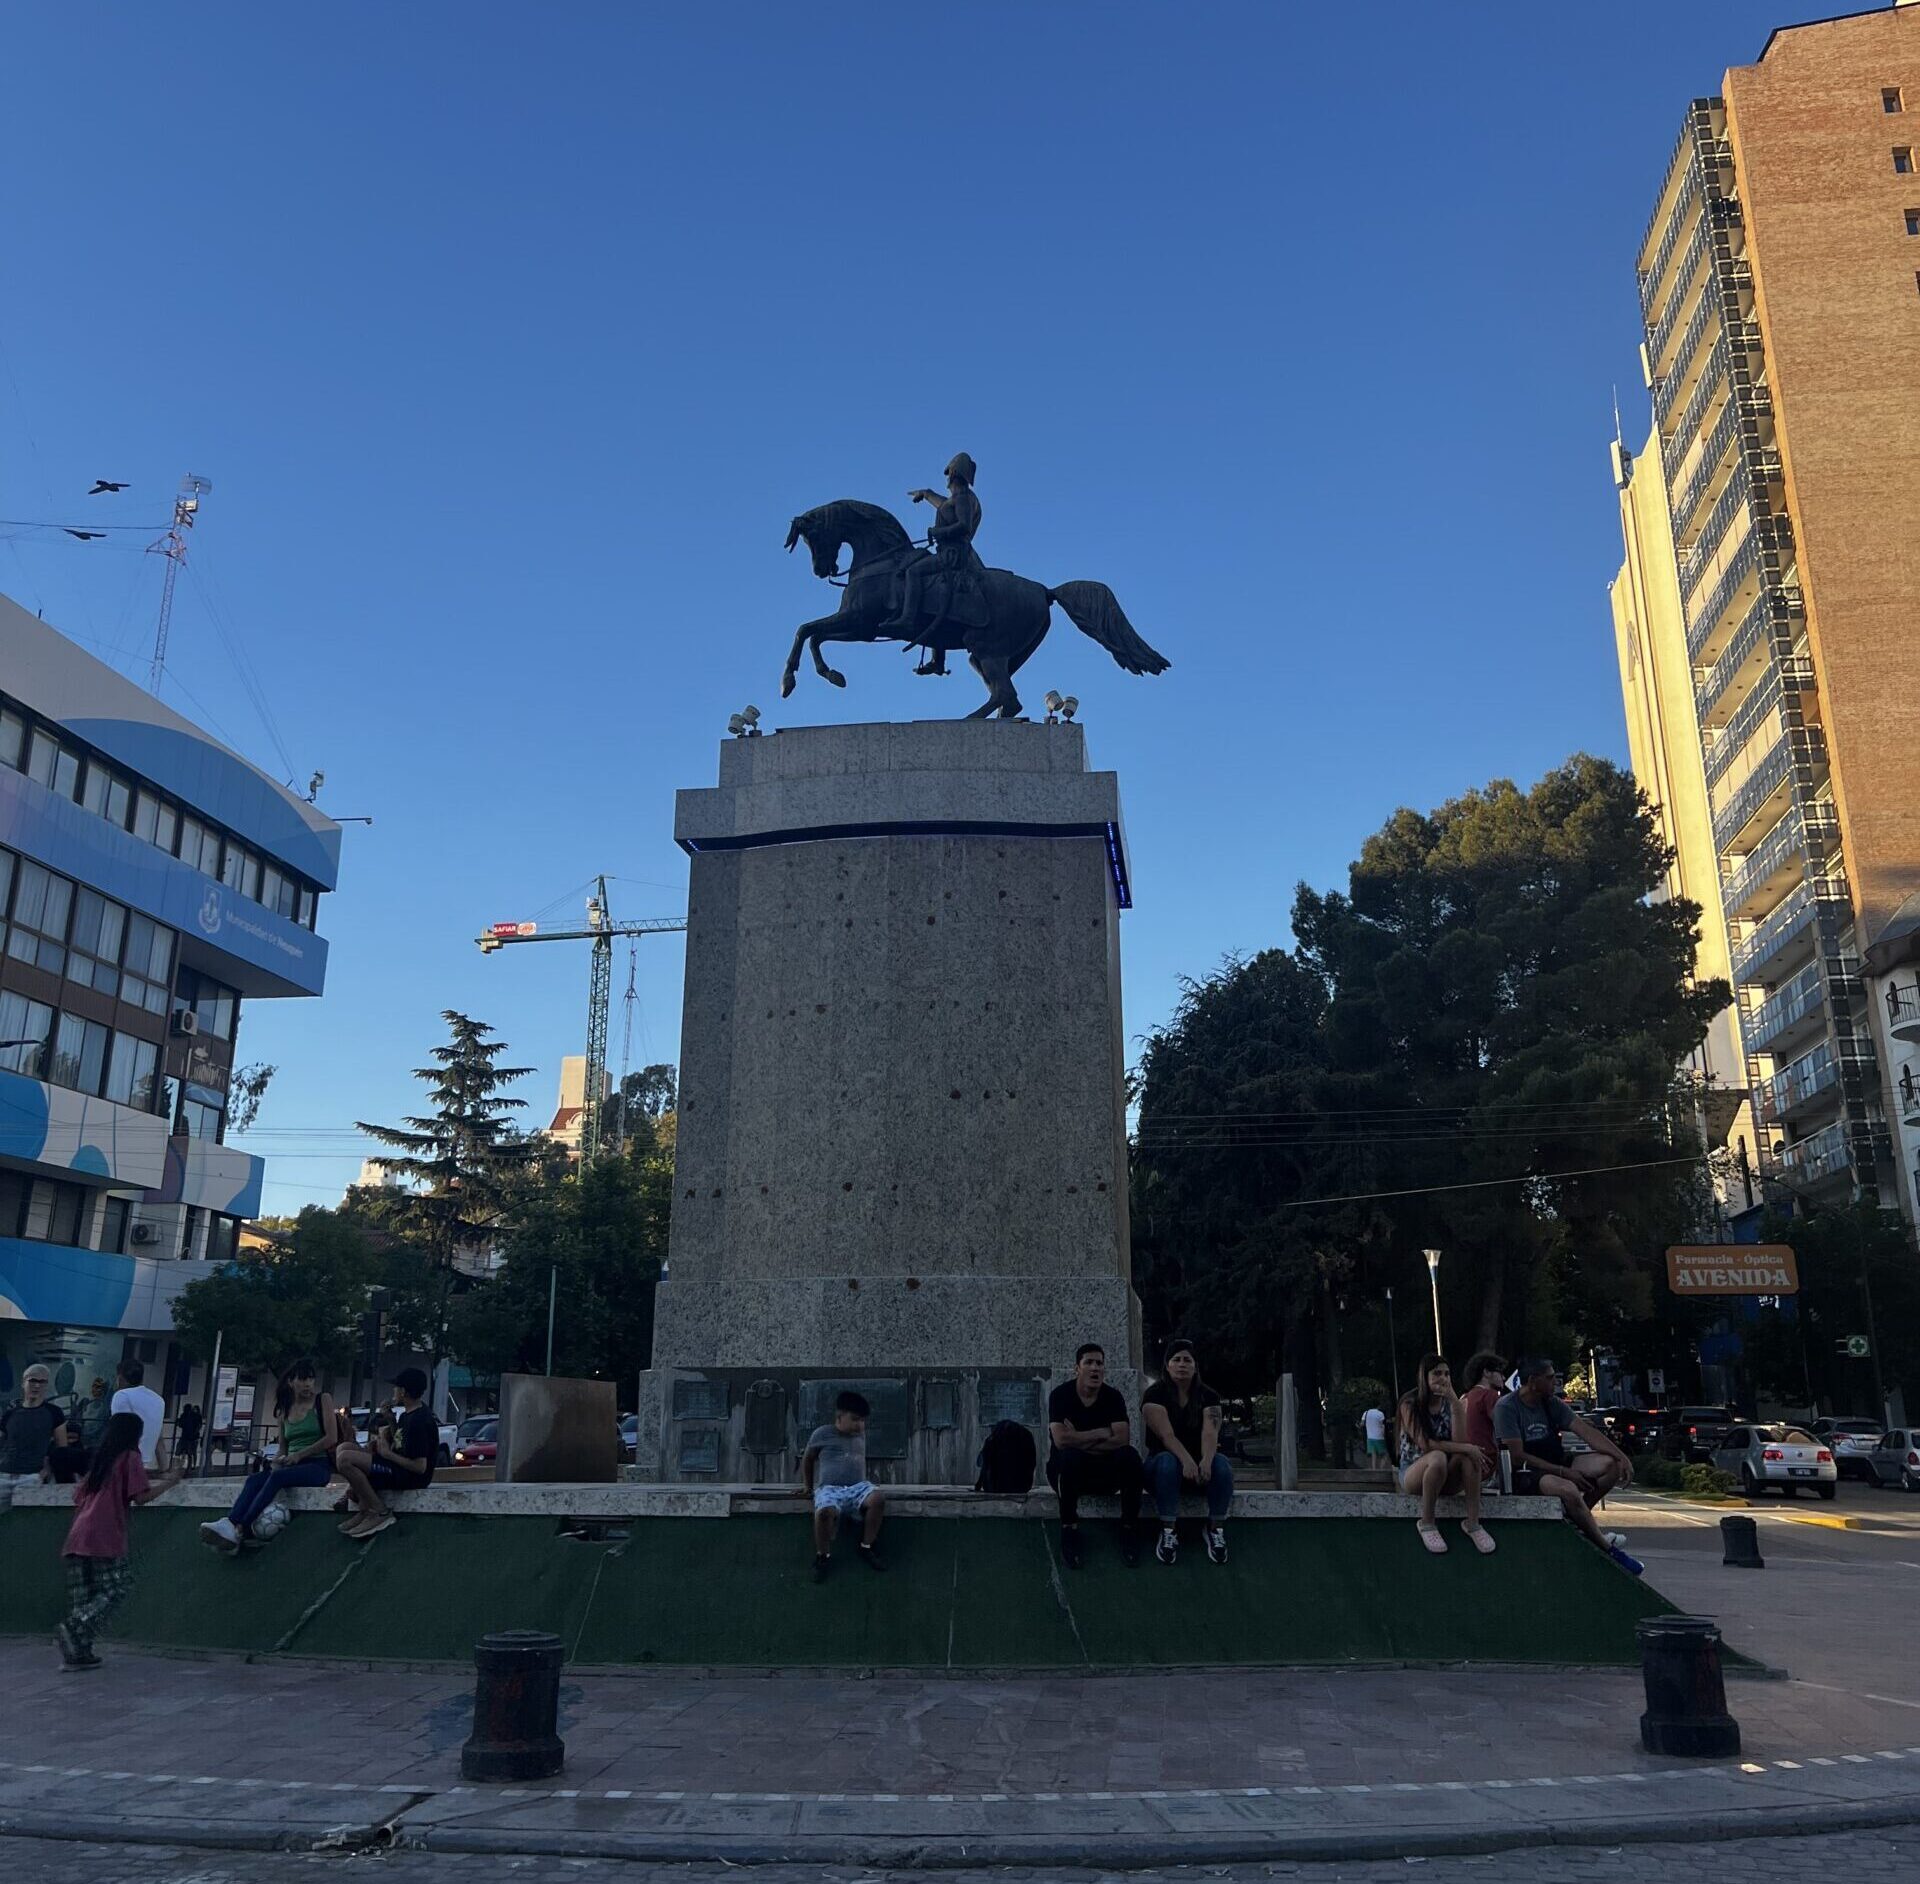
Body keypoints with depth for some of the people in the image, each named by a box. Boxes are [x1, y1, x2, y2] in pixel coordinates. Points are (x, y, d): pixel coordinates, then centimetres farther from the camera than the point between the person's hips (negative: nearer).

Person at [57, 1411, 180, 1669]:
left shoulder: (100, 1458, 22)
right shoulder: (130, 1457, 0)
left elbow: (79, 1495, 26)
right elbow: (140, 1496, -7)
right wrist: (168, 1483, 7)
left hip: (78, 1536, 7)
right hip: (105, 1537, -7)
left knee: (84, 1597, 8)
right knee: (116, 1589, -3)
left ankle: (78, 1652, 3)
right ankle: (73, 1629, -18)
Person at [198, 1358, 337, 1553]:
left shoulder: (323, 1400, 2)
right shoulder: (285, 1409, 16)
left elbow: (331, 1438, -7)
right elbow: (283, 1449, 20)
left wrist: (299, 1455, -13)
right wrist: (279, 1462, -3)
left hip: (318, 1465, -5)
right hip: (292, 1466, 5)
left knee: (277, 1477, -33)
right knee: (254, 1478, -23)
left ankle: (241, 1530, -41)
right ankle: (229, 1524, -44)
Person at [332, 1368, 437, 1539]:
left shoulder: (418, 1421, -21)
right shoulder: (407, 1415, 12)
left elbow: (420, 1466, -24)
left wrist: (388, 1453, -13)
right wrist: (390, 1421, 7)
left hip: (411, 1477, -11)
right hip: (399, 1470, 11)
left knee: (344, 1459, -20)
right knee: (345, 1448, 11)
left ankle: (381, 1512, -12)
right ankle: (365, 1510, 1)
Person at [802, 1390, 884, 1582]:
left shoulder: (860, 1436, 17)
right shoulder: (822, 1434, 3)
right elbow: (807, 1459, 15)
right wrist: (807, 1484, 17)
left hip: (858, 1486, 4)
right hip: (829, 1488, -4)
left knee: (877, 1499, -30)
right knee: (825, 1512, -38)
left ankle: (866, 1548, -11)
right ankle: (823, 1557, -12)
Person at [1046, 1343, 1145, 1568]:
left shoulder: (1113, 1396, -1)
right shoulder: (1060, 1395, -9)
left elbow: (1123, 1438, -16)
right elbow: (1061, 1440, -24)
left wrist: (1080, 1441, -19)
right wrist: (1101, 1434, -16)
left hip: (1104, 1471, 2)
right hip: (1068, 1470, -2)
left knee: (1130, 1456, -27)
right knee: (1069, 1457, -36)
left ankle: (1129, 1528, -14)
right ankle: (1069, 1528, -22)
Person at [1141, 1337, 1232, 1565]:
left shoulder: (1208, 1396, 2)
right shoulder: (1155, 1395, -6)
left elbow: (1210, 1433, -15)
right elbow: (1166, 1434, -21)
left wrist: (1206, 1460, -37)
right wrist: (1186, 1460, -39)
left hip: (1199, 1461, 2)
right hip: (1164, 1458, -2)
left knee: (1221, 1464, -30)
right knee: (1168, 1462, -37)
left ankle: (1216, 1529, -19)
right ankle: (1169, 1531, -30)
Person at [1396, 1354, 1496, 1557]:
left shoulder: (1450, 1404, 1)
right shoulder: (1410, 1403, -10)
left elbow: (1461, 1441, -16)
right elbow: (1424, 1444, -22)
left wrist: (1454, 1402, -21)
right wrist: (1465, 1448, -28)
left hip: (1446, 1477, 4)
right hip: (1413, 1472, -3)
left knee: (1468, 1455, -28)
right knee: (1438, 1458, -37)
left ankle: (1473, 1523, -22)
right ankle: (1426, 1524, -21)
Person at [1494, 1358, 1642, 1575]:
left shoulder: (1552, 1403, 7)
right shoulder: (1507, 1408, -13)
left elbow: (1586, 1431, 0)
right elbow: (1517, 1456, -17)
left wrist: (1622, 1457, -14)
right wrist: (1563, 1472, -19)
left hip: (1556, 1467, 7)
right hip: (1523, 1475, -7)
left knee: (1612, 1464, -8)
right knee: (1568, 1489, -35)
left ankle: (1579, 1518, -9)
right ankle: (1608, 1549, -16)